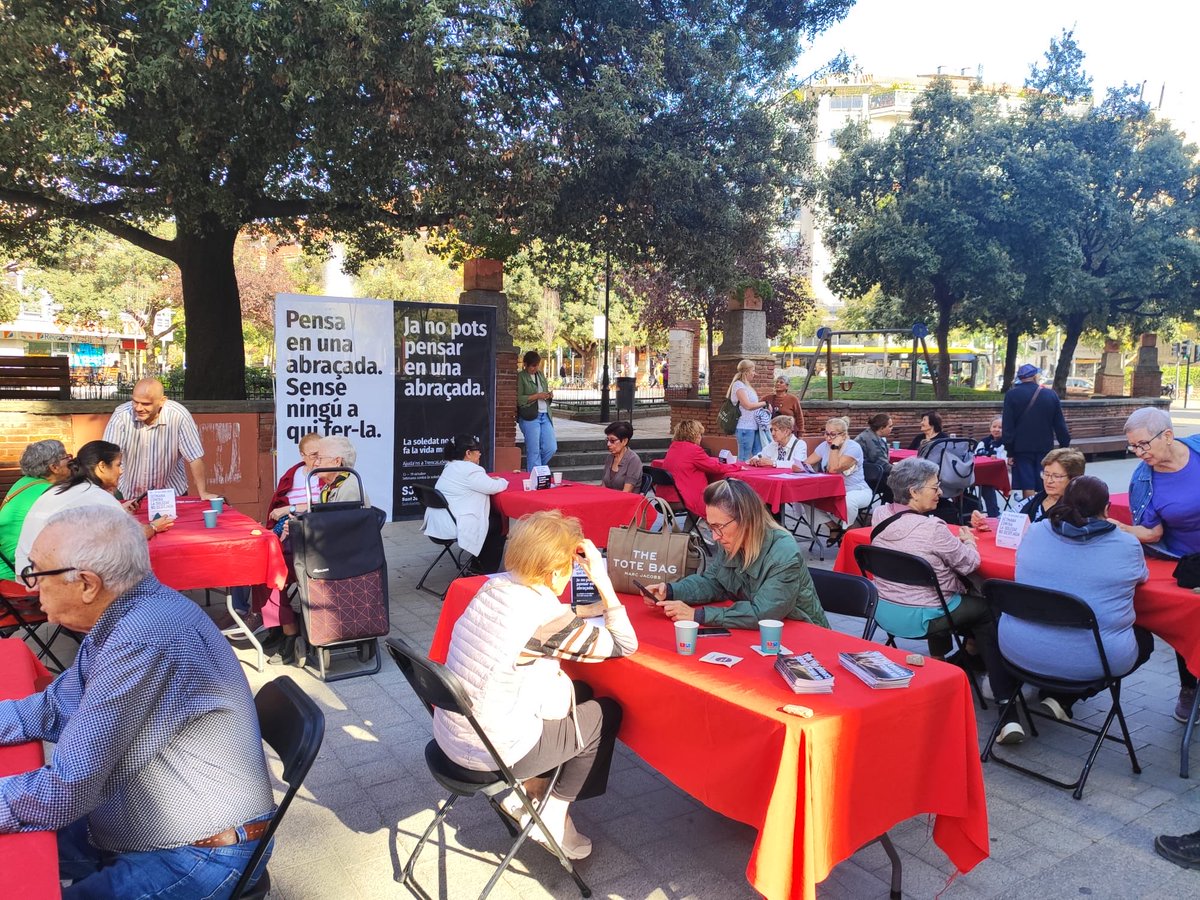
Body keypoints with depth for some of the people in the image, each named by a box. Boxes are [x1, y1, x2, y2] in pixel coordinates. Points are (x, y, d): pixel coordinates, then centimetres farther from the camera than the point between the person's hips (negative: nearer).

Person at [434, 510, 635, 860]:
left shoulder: (496, 585, -3)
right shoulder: (545, 614, -24)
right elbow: (624, 645, -11)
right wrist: (602, 580, -10)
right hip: (491, 753, -7)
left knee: (579, 693, 21)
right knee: (606, 713, 12)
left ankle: (521, 793, 25)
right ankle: (553, 818, 21)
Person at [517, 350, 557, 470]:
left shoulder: (541, 374, 17)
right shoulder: (520, 377, -3)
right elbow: (518, 399, -11)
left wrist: (549, 395, 6)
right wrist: (537, 396, -15)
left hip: (545, 415, 6)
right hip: (530, 417, -6)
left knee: (551, 448, 0)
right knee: (534, 451, -3)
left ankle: (536, 468, 22)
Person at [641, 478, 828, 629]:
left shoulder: (784, 556, -26)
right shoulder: (730, 542, -5)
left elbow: (761, 614, -30)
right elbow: (710, 583, 3)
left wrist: (698, 615, -31)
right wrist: (669, 591, -14)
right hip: (757, 633, 6)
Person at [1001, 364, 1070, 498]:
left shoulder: (1012, 395, -5)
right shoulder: (1051, 395, 3)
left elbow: (1008, 426, -7)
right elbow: (1060, 424, 5)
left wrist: (1009, 451, -3)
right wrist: (1065, 446, 14)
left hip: (1022, 448, -2)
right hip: (1045, 447, 2)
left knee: (1028, 488, -1)